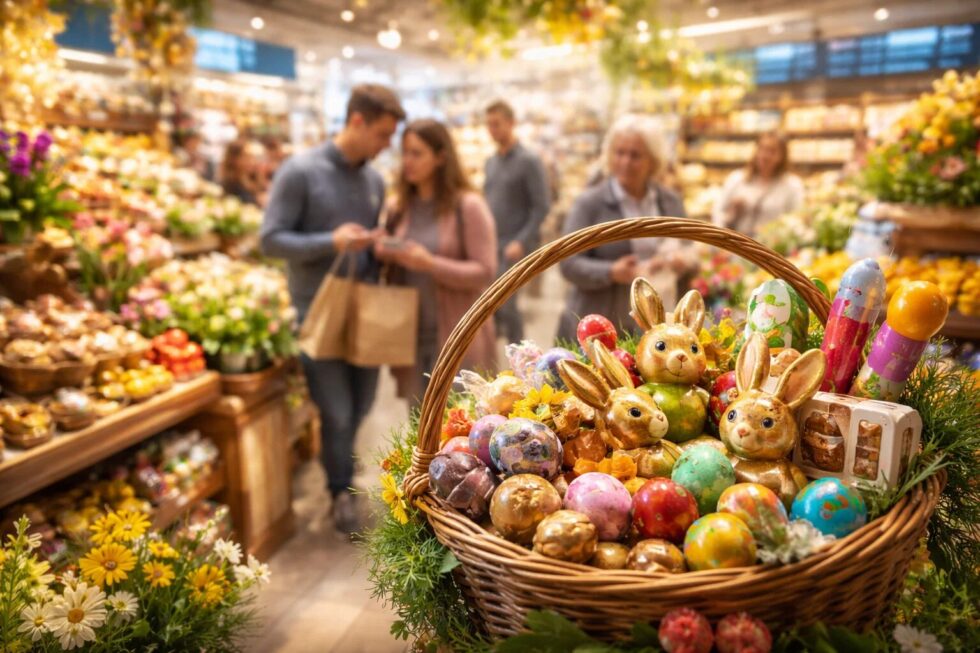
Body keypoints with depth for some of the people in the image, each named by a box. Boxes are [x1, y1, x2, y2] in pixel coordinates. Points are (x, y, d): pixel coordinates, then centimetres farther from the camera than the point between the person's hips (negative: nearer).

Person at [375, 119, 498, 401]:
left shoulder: (469, 206, -9)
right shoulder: (398, 207, 8)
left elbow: (485, 273, -13)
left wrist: (431, 264, -24)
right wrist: (384, 254, -5)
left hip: (457, 339, -5)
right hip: (411, 336, 5)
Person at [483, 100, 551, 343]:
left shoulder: (529, 161, -6)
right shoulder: (491, 162, 14)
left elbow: (542, 206, -11)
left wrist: (522, 242, -17)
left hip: (513, 247, -7)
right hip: (489, 245, 7)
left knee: (505, 303, -10)